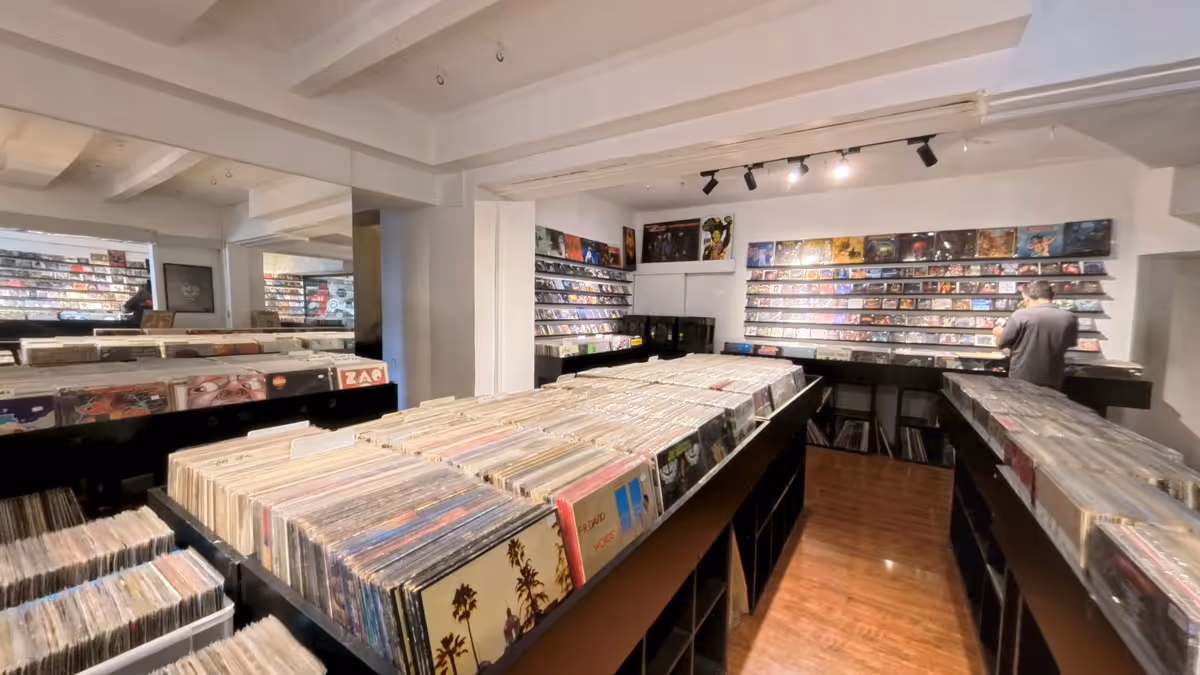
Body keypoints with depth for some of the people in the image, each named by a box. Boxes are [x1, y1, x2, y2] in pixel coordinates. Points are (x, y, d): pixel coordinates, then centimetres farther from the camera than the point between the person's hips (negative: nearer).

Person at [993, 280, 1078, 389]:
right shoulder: (1069, 318, -4)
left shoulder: (1020, 315, -16)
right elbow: (1071, 343, 15)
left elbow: (1001, 344, -6)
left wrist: (999, 334, 17)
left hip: (1021, 380, -3)